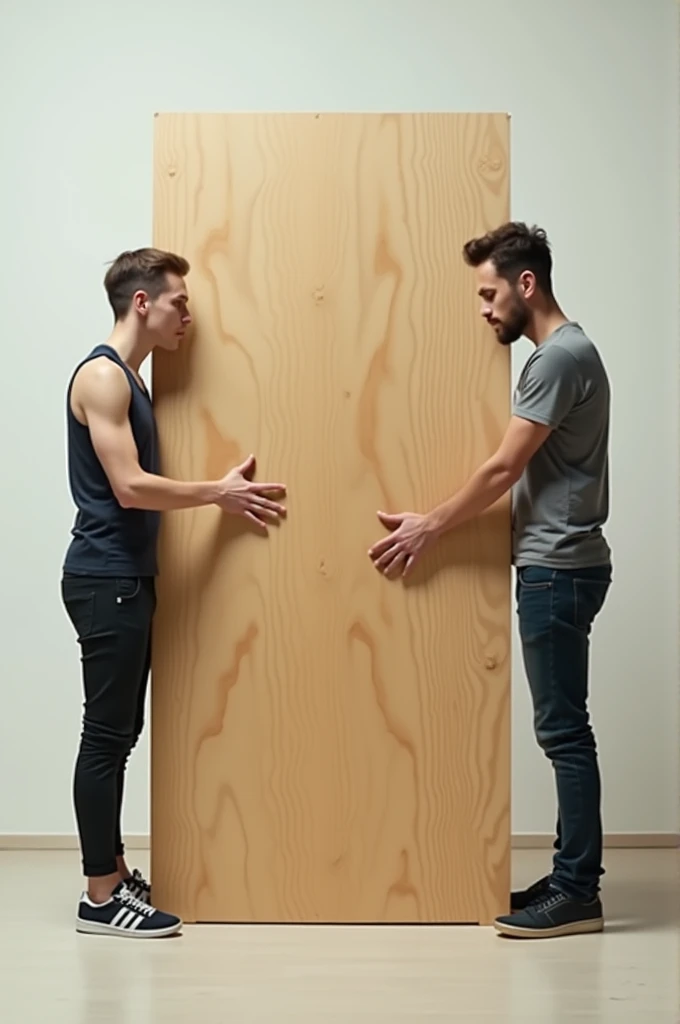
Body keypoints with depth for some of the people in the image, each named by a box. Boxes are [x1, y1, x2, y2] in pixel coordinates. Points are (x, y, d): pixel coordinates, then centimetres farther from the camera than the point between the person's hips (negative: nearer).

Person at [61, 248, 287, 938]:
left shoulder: (127, 379, 18)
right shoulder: (102, 375, -13)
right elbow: (130, 487, -20)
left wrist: (219, 493, 10)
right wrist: (220, 493, -12)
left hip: (125, 578, 10)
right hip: (104, 579, -10)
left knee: (120, 732, 13)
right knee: (106, 734, -5)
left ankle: (112, 873, 22)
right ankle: (101, 898, 3)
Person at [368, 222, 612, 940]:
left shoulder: (560, 356, -13)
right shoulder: (562, 352, 18)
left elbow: (504, 468, -14)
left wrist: (430, 527, -5)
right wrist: (436, 524, 19)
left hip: (558, 568, -10)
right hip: (555, 565, 10)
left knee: (564, 728, -6)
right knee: (561, 727, 11)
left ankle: (579, 893, 1)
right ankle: (571, 876, 19)